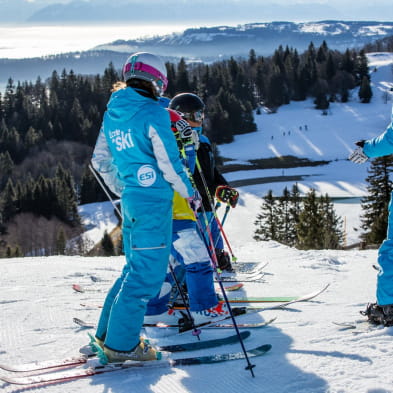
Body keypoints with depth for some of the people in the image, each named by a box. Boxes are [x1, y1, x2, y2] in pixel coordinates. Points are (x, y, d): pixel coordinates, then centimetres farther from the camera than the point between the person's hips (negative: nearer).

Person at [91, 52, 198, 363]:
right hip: (154, 200, -8)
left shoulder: (112, 114, 10)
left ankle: (108, 333, 22)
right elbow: (169, 162, -14)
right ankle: (122, 343, 0)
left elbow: (100, 161, 16)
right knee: (148, 272, -2)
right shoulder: (153, 113, -13)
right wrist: (190, 193, 0)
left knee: (137, 267, 19)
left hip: (129, 200, 8)